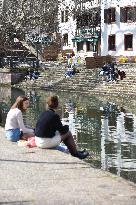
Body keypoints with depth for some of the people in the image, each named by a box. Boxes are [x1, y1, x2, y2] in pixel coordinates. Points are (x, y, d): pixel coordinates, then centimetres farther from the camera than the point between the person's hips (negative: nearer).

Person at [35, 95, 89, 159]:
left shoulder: (43, 114, 7)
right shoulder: (54, 115, -15)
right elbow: (62, 130, -7)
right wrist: (66, 127, 17)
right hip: (47, 143, -8)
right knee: (68, 133, 9)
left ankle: (73, 152, 39)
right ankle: (75, 153, 24)